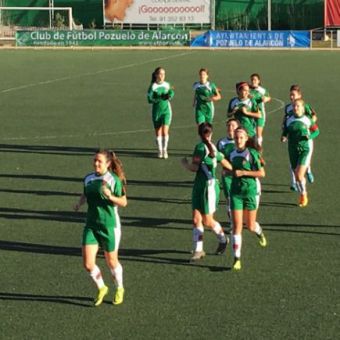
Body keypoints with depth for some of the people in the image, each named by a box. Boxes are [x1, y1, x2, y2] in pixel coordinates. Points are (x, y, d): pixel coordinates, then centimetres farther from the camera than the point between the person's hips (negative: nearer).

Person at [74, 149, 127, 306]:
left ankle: (119, 289, 38)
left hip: (110, 225, -4)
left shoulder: (114, 180, -11)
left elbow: (123, 202, -9)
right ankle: (101, 288, 23)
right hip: (91, 225, 4)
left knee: (111, 262, 11)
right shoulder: (88, 179, 4)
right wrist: (79, 203, 2)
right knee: (88, 264, -4)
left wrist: (110, 196, -26)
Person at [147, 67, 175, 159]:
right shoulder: (152, 86, -8)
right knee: (158, 132, 6)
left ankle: (165, 150, 2)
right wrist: (160, 98, -24)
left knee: (165, 131, -10)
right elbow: (150, 99, -14)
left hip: (166, 110, 1)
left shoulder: (167, 85, 3)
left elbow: (170, 95, 16)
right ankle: (160, 151, 20)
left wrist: (169, 96, -8)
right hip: (156, 111, -1)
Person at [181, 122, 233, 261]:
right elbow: (226, 163, 15)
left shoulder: (200, 147, -16)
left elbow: (194, 167, -18)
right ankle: (198, 250, 6)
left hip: (209, 186, -8)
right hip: (199, 186, 8)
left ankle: (223, 239, 28)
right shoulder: (212, 148, 8)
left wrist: (185, 162, 3)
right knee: (196, 220, 4)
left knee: (208, 221, 5)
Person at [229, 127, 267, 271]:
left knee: (250, 226, 9)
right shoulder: (232, 154, 5)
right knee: (237, 227, -6)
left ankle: (259, 232, 47)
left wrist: (243, 172, -18)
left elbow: (262, 173, -12)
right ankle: (237, 259, -1)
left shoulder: (252, 153, -10)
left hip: (251, 191, -3)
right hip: (236, 192, 3)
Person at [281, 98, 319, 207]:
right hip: (293, 150, 4)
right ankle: (302, 196, 28)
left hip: (305, 149, -4)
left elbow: (316, 131, 4)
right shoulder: (288, 120, 2)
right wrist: (283, 137, -11)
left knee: (299, 175, -14)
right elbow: (285, 132, 12)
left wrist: (310, 136, -15)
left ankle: (304, 195, 7)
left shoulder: (307, 120, -5)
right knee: (297, 176, 9)